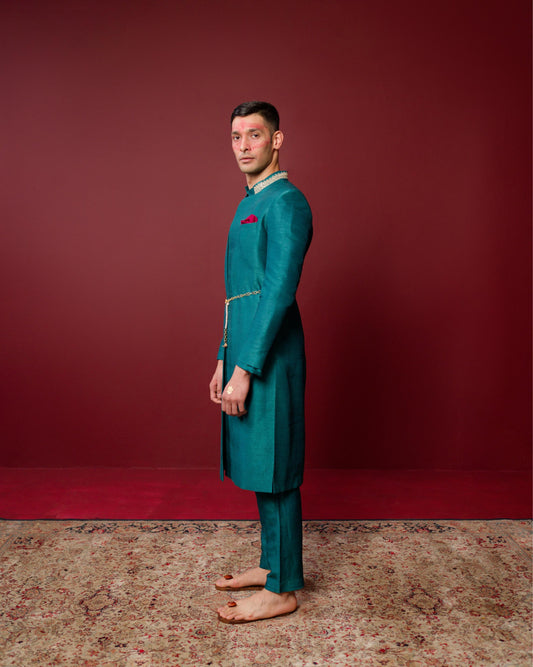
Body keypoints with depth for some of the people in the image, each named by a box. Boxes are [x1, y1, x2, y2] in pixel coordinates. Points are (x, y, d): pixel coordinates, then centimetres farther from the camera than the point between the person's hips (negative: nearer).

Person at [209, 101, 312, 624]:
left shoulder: (285, 201, -11)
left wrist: (244, 369, -21)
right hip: (244, 346, 10)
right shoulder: (250, 203, 20)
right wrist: (224, 357, 20)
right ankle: (271, 564, 32)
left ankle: (282, 590, 14)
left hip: (269, 352, -10)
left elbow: (279, 290, -19)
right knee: (257, 465, 17)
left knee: (273, 470, -1)